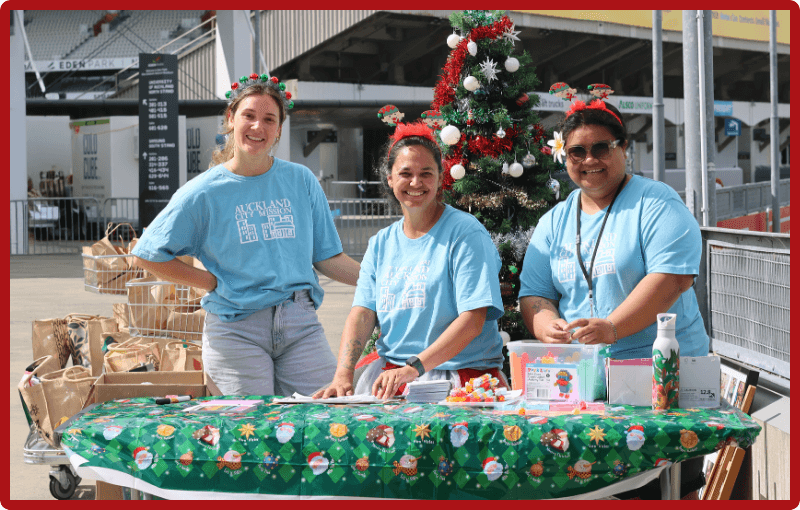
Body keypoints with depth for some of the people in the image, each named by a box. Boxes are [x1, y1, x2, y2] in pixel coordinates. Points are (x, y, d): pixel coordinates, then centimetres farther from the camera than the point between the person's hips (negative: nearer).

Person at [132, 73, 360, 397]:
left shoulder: (301, 181, 8)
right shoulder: (205, 192, 0)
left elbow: (327, 258, 11)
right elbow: (148, 255, 2)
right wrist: (215, 283, -4)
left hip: (301, 325, 2)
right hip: (236, 330, -2)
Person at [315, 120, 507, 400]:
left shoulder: (465, 234, -4)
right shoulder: (380, 244, 14)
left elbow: (472, 320, -14)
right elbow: (362, 314, 4)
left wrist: (414, 367, -24)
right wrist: (343, 374, -14)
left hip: (461, 374, -5)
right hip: (390, 372, 5)